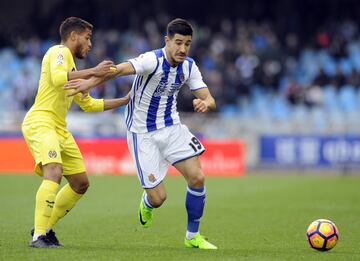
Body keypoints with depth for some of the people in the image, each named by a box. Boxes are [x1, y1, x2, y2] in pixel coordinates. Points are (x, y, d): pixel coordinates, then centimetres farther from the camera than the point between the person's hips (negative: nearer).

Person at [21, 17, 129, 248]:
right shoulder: (60, 52, -4)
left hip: (59, 129, 10)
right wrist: (93, 72, -25)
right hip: (40, 123, -10)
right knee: (54, 172, -29)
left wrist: (124, 101, 32)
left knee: (81, 183, 11)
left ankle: (45, 227, 20)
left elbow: (88, 104, 33)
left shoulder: (73, 69, 25)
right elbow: (58, 78, -26)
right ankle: (39, 236, -32)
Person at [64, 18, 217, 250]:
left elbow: (210, 100, -3)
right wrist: (91, 82, -59)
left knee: (197, 177, -10)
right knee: (158, 198, -7)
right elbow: (120, 69, -41)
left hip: (172, 127, 5)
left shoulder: (189, 67, -3)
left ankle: (193, 236, 10)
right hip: (143, 133, -5)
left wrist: (205, 103, -29)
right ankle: (147, 205, 34)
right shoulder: (153, 60, -24)